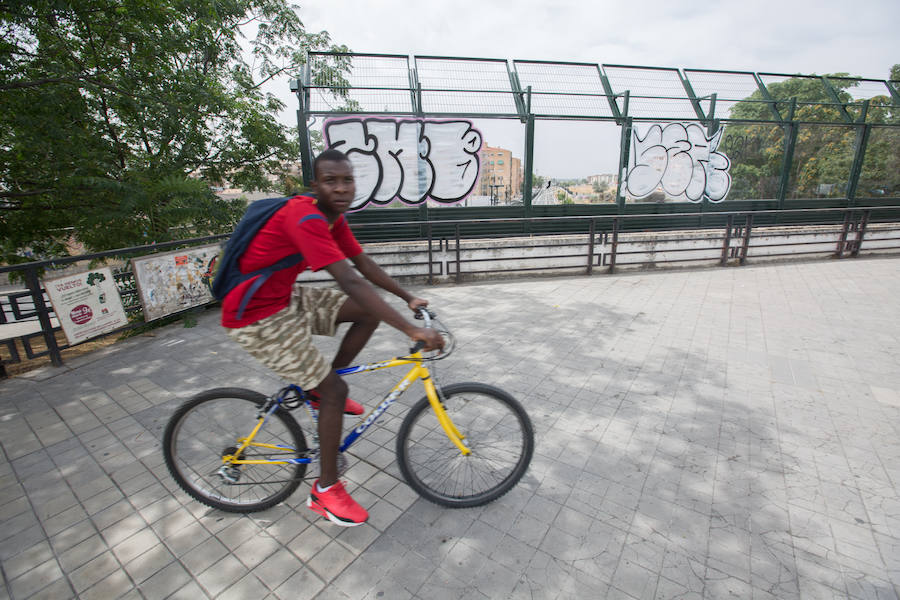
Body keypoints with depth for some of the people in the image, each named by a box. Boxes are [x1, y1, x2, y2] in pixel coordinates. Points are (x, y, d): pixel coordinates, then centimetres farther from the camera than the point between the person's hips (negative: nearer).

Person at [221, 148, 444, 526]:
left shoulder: (333, 217, 1)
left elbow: (365, 264, 8)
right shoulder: (305, 217, -28)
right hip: (256, 318, -8)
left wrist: (409, 298, 6)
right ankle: (325, 491, 12)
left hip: (288, 298, 9)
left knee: (371, 311, 1)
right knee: (334, 390, -9)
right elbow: (350, 283, -38)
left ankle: (320, 390, 15)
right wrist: (412, 331, -39)